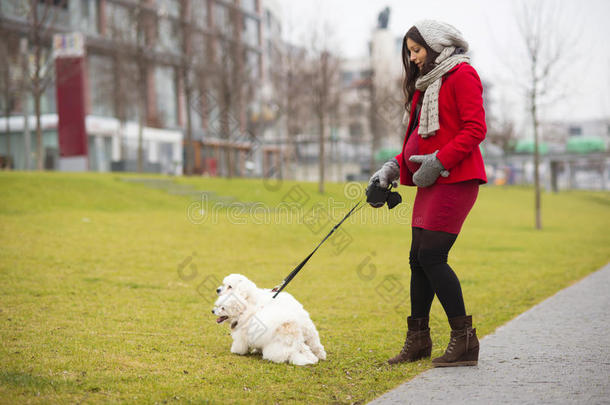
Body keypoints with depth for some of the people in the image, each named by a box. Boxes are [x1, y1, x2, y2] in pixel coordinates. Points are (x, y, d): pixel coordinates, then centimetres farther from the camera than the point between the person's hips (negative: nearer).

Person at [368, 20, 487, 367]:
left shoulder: (462, 75, -6)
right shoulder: (427, 84, 22)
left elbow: (476, 129, -15)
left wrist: (438, 162, -19)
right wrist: (394, 167, 10)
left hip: (455, 180, -9)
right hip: (432, 182, 9)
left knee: (432, 256, -15)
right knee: (419, 258, 7)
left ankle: (465, 340, -8)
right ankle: (418, 340, 17)